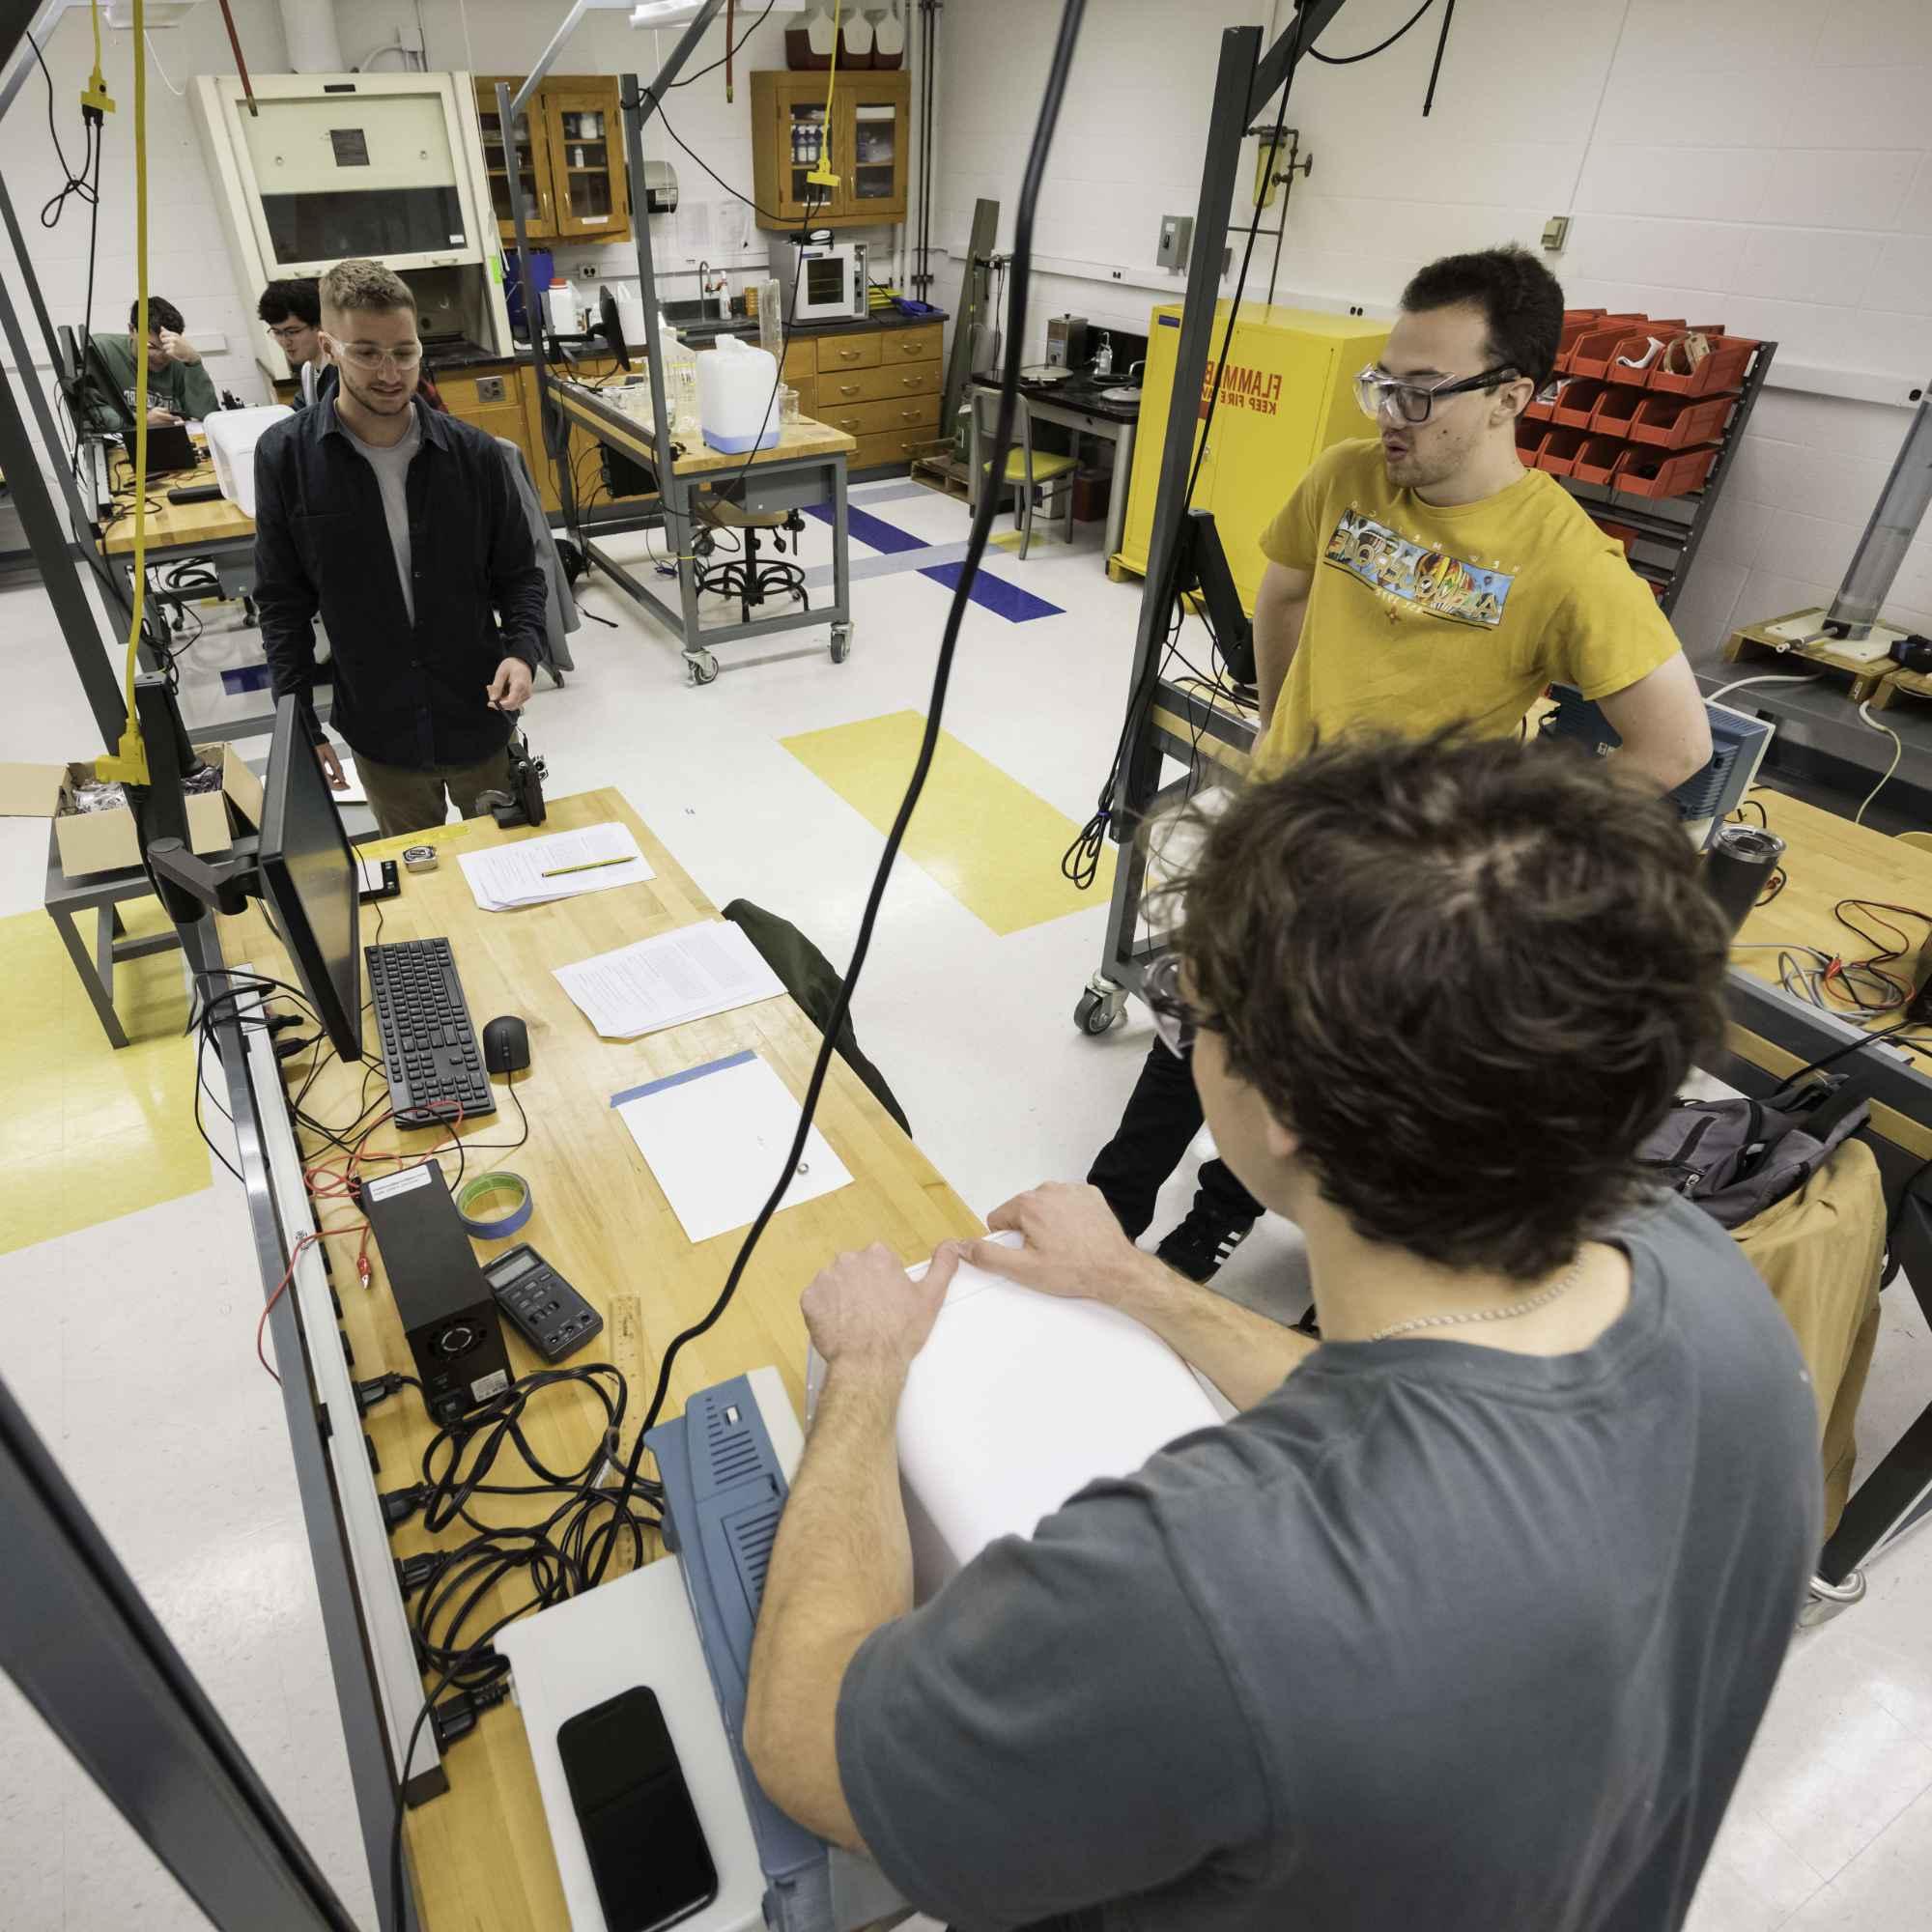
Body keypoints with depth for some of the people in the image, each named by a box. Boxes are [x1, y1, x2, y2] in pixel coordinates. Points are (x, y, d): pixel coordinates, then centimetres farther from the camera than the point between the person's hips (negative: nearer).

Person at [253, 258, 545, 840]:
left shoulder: (473, 452, -6)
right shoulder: (285, 456, -7)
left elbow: (518, 573, 3)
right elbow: (283, 604, -1)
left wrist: (523, 650, -16)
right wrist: (299, 723, -4)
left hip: (480, 719, 0)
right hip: (379, 732, 0)